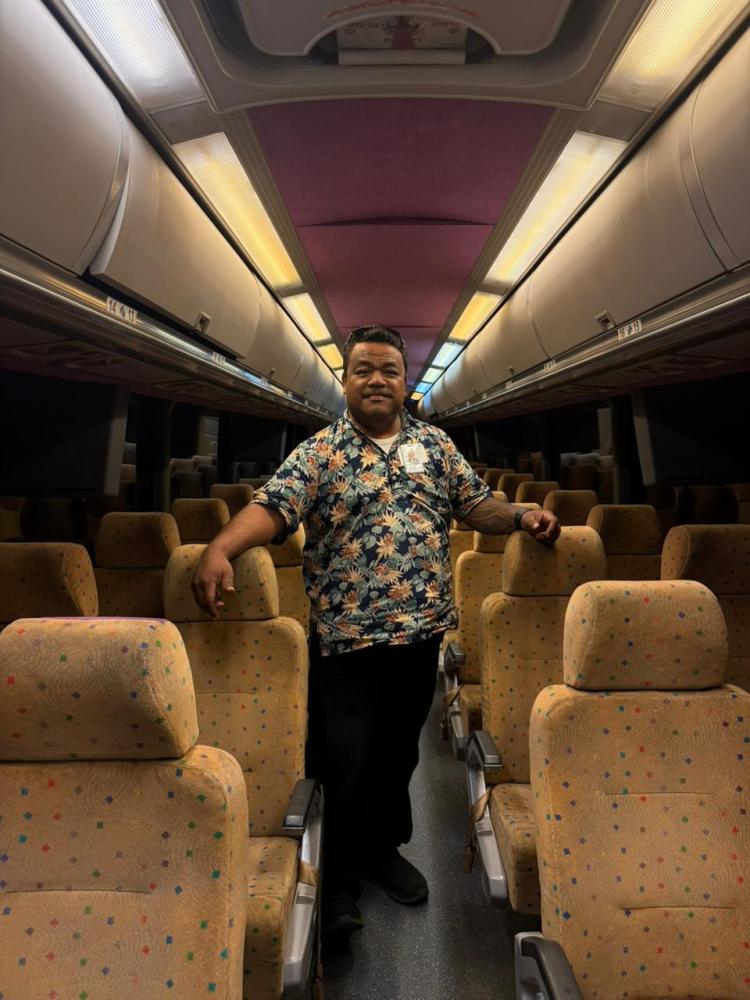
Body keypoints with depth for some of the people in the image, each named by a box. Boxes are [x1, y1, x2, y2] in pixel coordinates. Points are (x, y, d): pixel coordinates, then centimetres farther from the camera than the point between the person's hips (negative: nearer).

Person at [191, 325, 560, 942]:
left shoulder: (436, 444, 8)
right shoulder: (320, 451, -4)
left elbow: (476, 504, 12)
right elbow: (272, 507, -17)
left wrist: (523, 517, -6)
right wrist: (221, 549, -34)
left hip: (420, 630, 4)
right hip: (347, 636, -3)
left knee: (400, 750, 20)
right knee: (345, 760, 5)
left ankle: (385, 848, 44)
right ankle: (340, 880, 29)